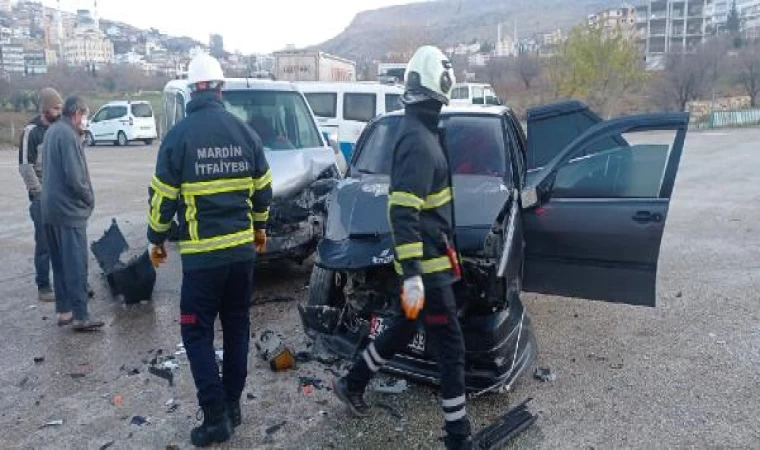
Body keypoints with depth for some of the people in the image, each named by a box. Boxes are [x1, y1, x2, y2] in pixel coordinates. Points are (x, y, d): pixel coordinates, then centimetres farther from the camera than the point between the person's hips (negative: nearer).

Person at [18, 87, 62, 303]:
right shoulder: (32, 131, -8)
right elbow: (25, 167, -11)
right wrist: (41, 193, -13)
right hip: (42, 197, -5)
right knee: (44, 244, 1)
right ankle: (43, 287, 11)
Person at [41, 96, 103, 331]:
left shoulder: (52, 131, 14)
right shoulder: (68, 135, -17)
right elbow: (75, 177, -22)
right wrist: (90, 199, -8)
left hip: (51, 209, 10)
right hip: (70, 210, -9)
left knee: (60, 263, 14)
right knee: (76, 265, -4)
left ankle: (63, 310, 22)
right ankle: (80, 316, 0)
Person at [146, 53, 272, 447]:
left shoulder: (180, 134, -8)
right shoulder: (245, 132, 4)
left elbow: (163, 195, -6)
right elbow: (263, 189, 11)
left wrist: (156, 239, 8)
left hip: (202, 253, -4)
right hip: (242, 248, 5)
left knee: (197, 331, 6)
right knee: (236, 327, 15)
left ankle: (216, 417, 5)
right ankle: (232, 405, 26)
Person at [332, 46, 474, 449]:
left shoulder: (417, 131, 11)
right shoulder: (418, 140, -21)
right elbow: (402, 213, -27)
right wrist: (412, 276, -29)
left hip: (426, 259, 10)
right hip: (425, 266, -10)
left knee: (404, 327, 24)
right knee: (451, 349, 1)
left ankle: (351, 384, 40)